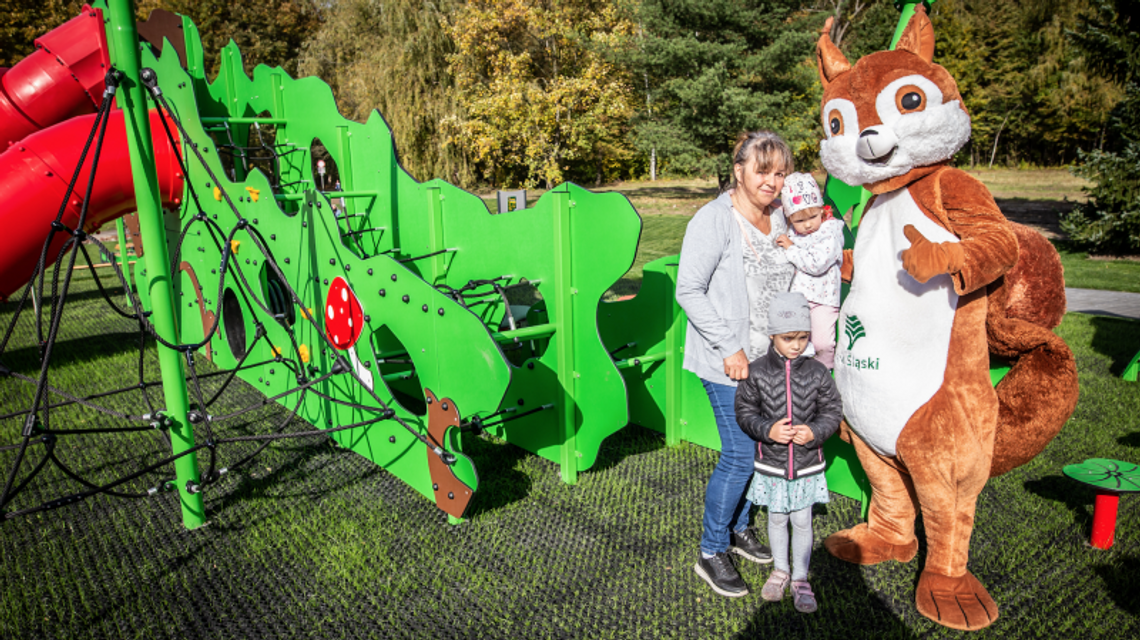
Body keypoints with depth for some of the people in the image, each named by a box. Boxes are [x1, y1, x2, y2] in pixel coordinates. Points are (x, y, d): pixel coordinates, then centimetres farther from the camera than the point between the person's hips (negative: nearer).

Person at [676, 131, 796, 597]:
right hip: (728, 360, -7)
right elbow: (689, 289, -18)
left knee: (757, 446, 15)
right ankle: (711, 553, 13)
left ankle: (739, 528, 36)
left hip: (769, 357, 7)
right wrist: (730, 347, -20)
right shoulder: (715, 219, -15)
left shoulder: (780, 217, 7)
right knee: (740, 453, -5)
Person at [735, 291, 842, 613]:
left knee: (802, 521, 12)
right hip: (771, 463, 0)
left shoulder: (818, 373, -9)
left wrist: (815, 431, -20)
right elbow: (745, 411, -5)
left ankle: (800, 578, 30)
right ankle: (780, 569, 39)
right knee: (776, 518, 17)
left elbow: (832, 411, -2)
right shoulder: (756, 372, -12)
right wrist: (768, 430, -22)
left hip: (807, 465, 0)